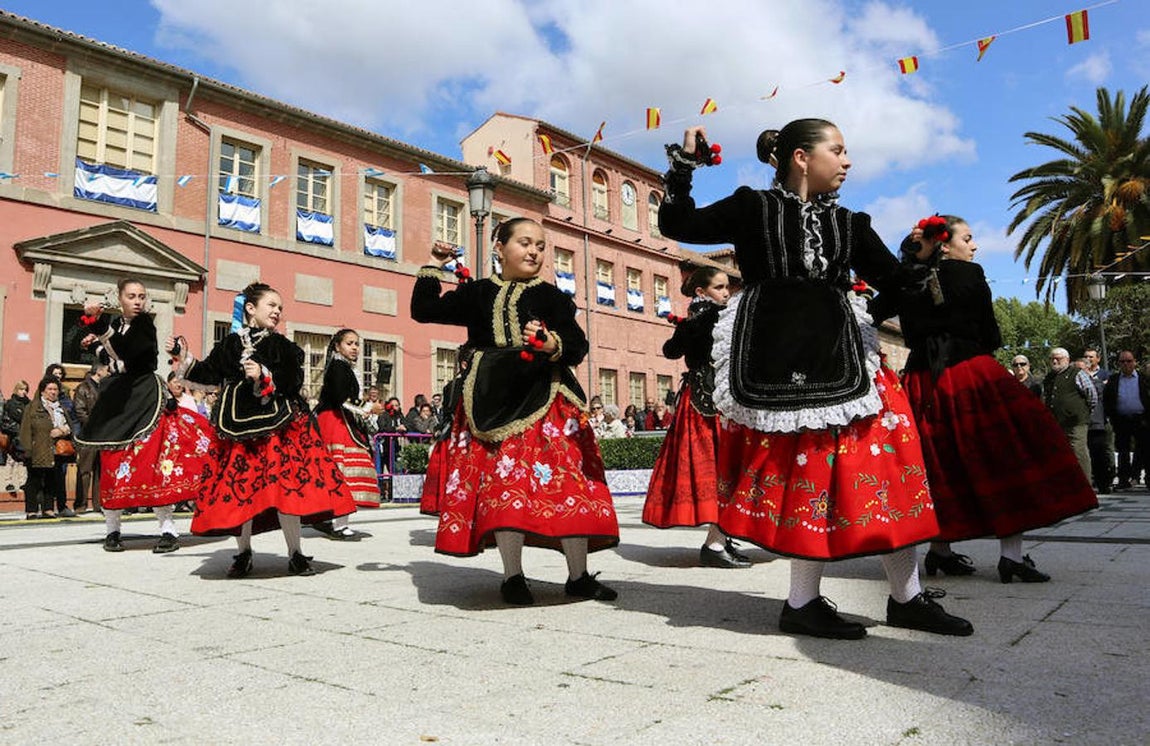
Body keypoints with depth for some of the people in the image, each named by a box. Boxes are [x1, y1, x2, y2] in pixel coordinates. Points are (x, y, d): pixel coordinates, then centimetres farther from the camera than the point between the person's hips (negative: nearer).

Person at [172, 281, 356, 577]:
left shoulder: (283, 346, 6)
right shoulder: (230, 345, 9)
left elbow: (293, 382, -5)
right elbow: (210, 374, 19)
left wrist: (265, 376, -19)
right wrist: (185, 360, 11)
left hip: (279, 426, -2)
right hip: (239, 428, 2)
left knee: (285, 484, -9)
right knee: (239, 487, 2)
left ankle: (296, 555, 4)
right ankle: (244, 553, 22)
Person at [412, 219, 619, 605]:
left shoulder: (551, 296, 7)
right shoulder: (477, 293, 13)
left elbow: (578, 345, -2)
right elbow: (424, 310, 19)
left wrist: (554, 346, -22)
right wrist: (432, 268, 16)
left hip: (544, 399, -1)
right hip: (492, 401, 1)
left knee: (566, 482, -5)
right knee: (503, 483, -1)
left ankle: (578, 576, 6)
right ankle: (512, 576, 12)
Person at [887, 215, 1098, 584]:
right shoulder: (970, 274, -3)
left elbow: (911, 334, 11)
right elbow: (990, 335, 0)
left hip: (923, 380, 5)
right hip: (970, 374, -5)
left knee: (940, 465, 11)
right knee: (1001, 458, 1)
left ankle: (940, 549, 15)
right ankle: (1011, 553, -1)